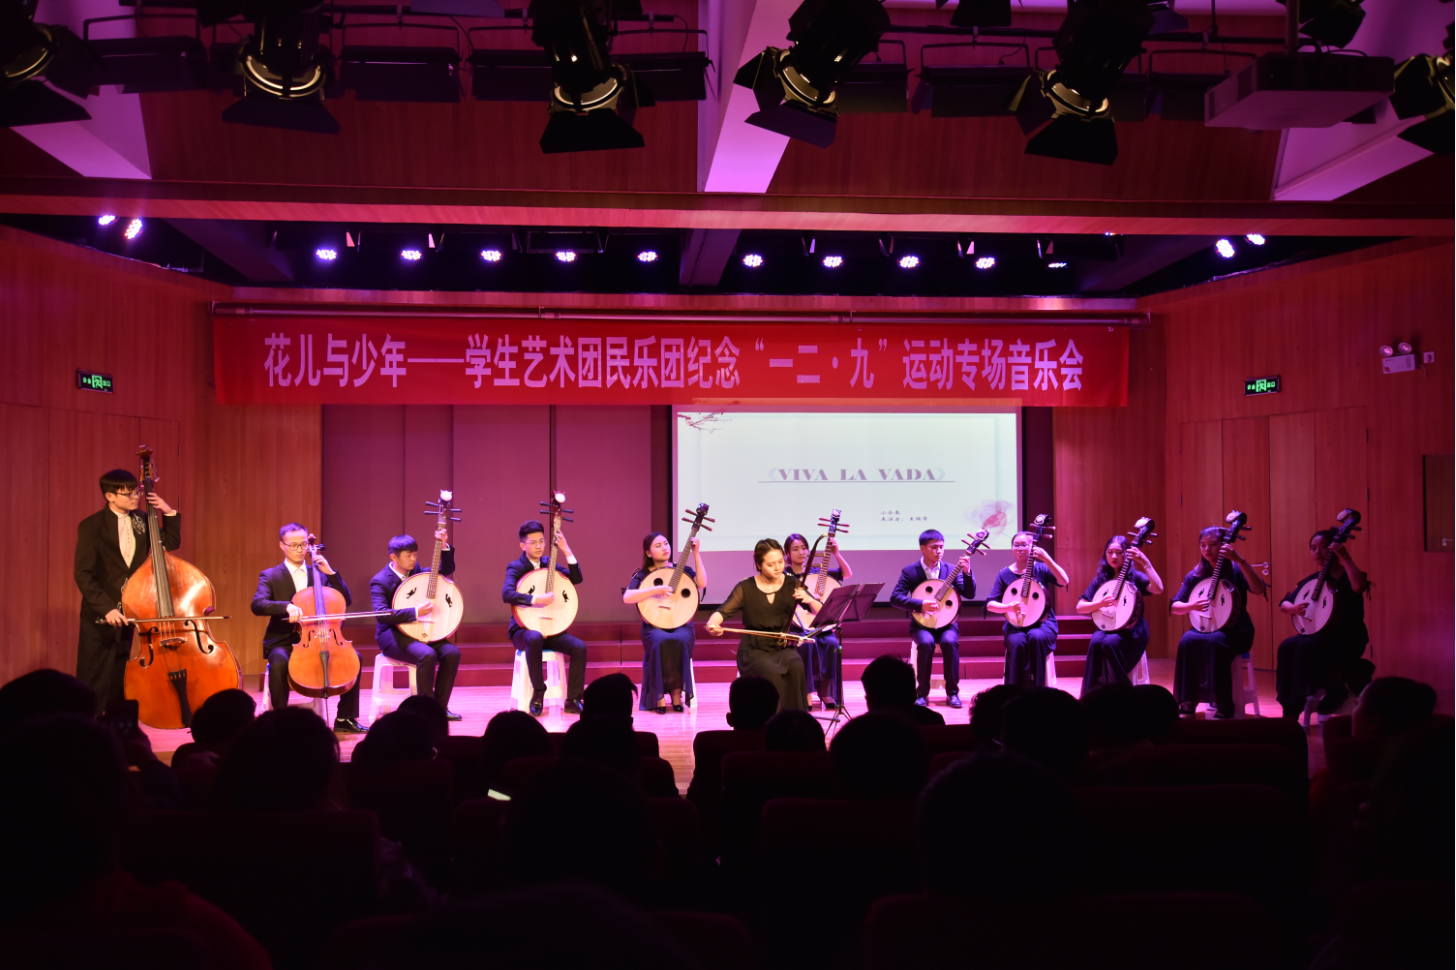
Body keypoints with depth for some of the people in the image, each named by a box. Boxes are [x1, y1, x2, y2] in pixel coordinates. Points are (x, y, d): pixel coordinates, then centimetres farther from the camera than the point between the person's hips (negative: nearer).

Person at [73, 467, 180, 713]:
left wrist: (169, 513, -5)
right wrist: (106, 607, -24)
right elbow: (83, 575, -14)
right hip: (99, 617, -5)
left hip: (128, 613, 5)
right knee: (93, 685, -1)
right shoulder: (91, 526, -11)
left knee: (118, 682, 14)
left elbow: (171, 543, 10)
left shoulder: (141, 521, 4)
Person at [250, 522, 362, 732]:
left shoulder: (319, 574, 12)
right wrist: (286, 606, -36)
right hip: (283, 641, -3)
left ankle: (344, 718, -6)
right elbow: (257, 605, -17)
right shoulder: (270, 575, 1)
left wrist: (330, 572, -6)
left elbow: (346, 600, 5)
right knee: (279, 663, -37)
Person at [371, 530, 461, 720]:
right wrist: (415, 612, -31)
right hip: (392, 635, -6)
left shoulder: (416, 570, 7)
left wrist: (444, 546, -6)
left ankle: (440, 706, -7)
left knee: (452, 653, -18)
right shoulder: (380, 581, -12)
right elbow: (382, 614, -24)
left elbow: (446, 570, 11)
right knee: (427, 655, -33)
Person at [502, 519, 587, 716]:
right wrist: (535, 599, -34)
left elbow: (576, 579, -1)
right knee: (535, 638, -40)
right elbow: (507, 594, -24)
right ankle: (538, 696, -25)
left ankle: (573, 700, -10)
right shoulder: (515, 567, -6)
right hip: (523, 629, -5)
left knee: (580, 647, -21)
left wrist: (566, 551, -9)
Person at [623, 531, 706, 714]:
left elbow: (702, 583, -12)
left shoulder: (681, 569, 6)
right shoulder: (643, 575, 1)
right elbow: (627, 597, -16)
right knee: (660, 641, -36)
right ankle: (658, 695, -22)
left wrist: (696, 554, -14)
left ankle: (676, 692, -20)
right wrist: (656, 590, -24)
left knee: (681, 641, -35)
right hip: (653, 627, -1)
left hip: (681, 625, 1)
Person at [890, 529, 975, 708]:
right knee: (926, 642, -33)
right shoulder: (909, 571, -1)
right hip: (922, 624, -1)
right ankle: (922, 693, -19)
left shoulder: (951, 570, 4)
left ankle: (953, 692, -17)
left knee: (949, 641, -32)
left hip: (947, 623, 1)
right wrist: (920, 604, -22)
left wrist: (967, 572, -21)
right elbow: (895, 598, -9)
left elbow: (969, 594, -4)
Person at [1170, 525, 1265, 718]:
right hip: (1204, 629, 3)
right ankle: (1186, 705, -19)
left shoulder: (1236, 570, -5)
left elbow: (1260, 590, -25)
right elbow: (1174, 607, 4)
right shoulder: (1195, 575, 5)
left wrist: (1240, 560, -33)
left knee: (1215, 642, -36)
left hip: (1235, 633, -3)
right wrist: (1192, 605, -18)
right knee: (1187, 641, -30)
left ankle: (1224, 709, -26)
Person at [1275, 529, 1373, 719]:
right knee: (1287, 647, -22)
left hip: (1347, 639, -6)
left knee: (1307, 647, -32)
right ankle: (1290, 712, -20)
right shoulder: (1311, 580, 12)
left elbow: (1359, 586, -30)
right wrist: (1293, 608, -11)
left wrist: (1345, 558, -28)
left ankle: (1336, 690, -16)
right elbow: (1283, 605, 12)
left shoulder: (1347, 575, -4)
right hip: (1316, 633, 6)